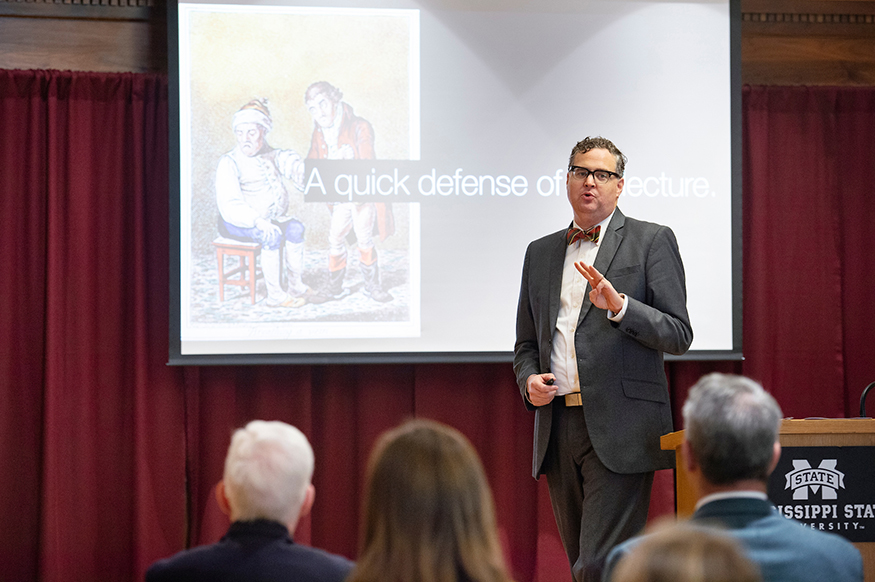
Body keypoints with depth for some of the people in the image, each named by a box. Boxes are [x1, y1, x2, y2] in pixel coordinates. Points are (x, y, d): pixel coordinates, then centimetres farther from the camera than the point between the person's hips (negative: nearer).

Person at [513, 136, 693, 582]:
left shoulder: (651, 241, 3)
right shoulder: (540, 252, 18)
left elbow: (679, 335, -3)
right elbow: (526, 343, 22)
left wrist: (619, 305, -17)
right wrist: (529, 379, 0)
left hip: (619, 428, -6)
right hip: (557, 427, 6)